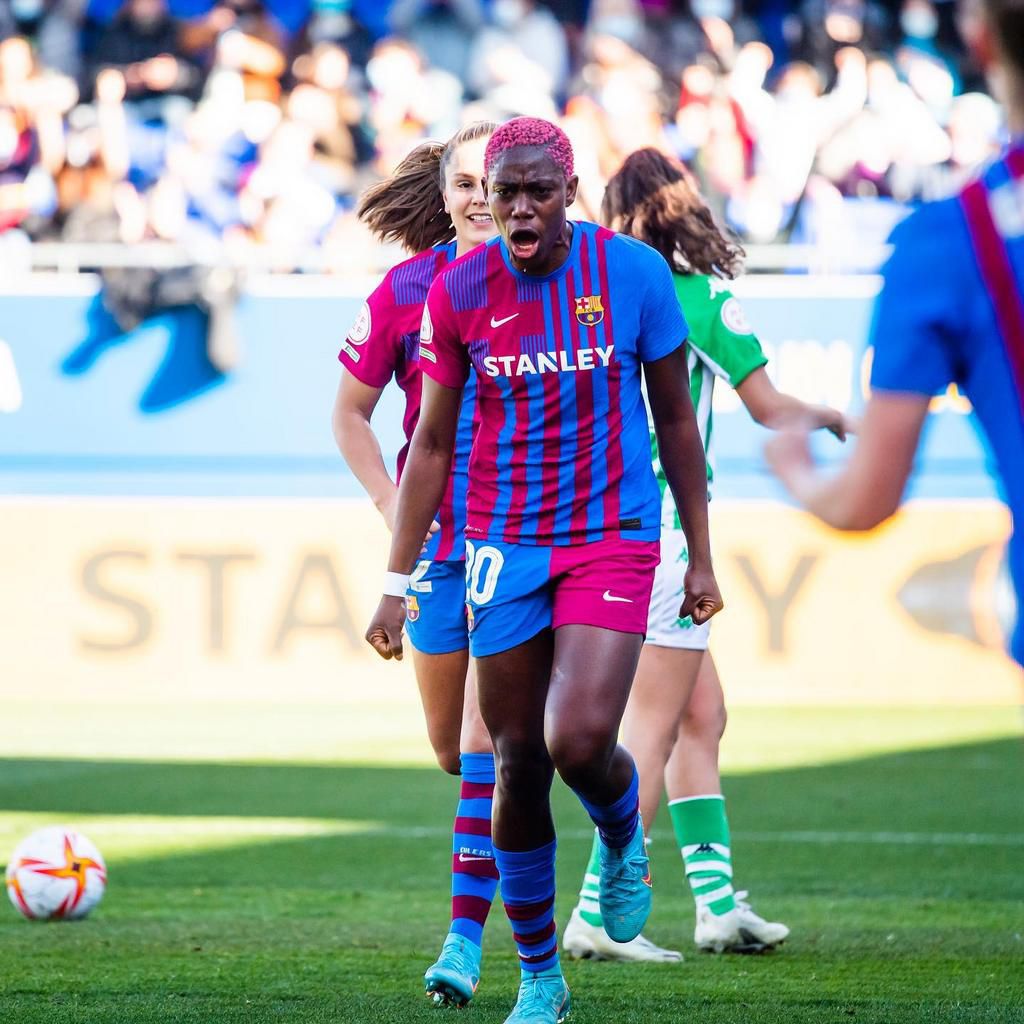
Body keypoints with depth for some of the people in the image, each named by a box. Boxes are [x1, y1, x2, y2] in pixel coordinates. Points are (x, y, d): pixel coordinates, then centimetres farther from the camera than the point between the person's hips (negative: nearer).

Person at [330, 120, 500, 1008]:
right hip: (441, 536, 3)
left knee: (486, 732, -14)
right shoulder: (407, 291, -1)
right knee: (448, 742, 12)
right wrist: (394, 508, -1)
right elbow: (352, 412, 10)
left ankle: (467, 936, -13)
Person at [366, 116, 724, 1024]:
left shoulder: (633, 273, -5)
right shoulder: (460, 291, -2)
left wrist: (702, 558, 5)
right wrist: (396, 584, 4)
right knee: (518, 761, 4)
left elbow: (676, 421, 4)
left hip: (613, 539, -2)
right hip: (505, 546, 2)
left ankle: (624, 838, 16)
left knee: (580, 741, -21)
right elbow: (433, 443, 6)